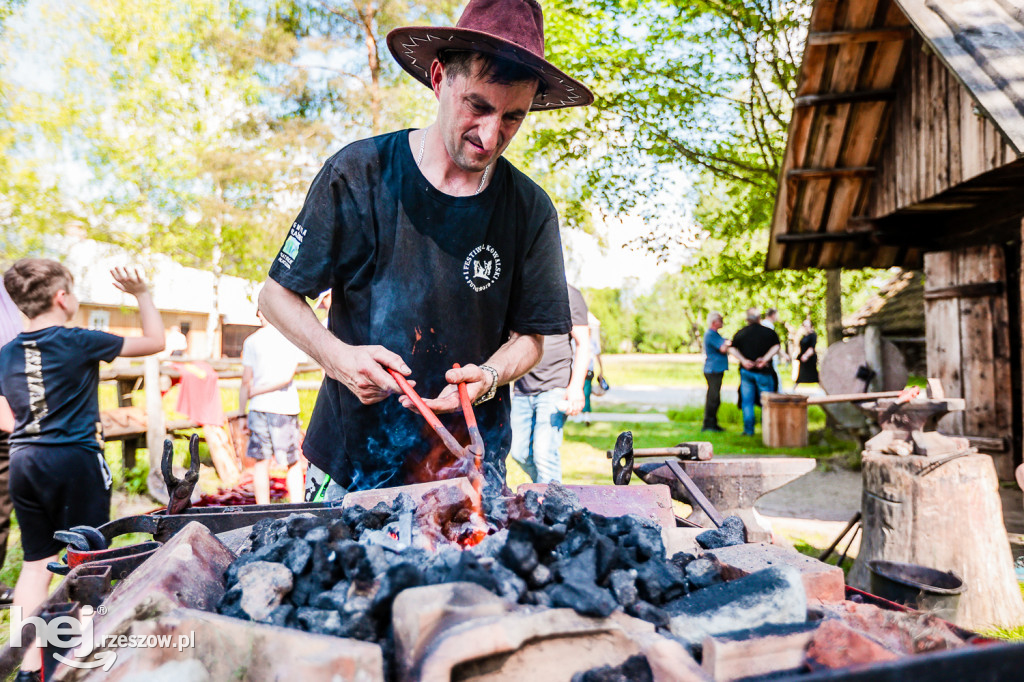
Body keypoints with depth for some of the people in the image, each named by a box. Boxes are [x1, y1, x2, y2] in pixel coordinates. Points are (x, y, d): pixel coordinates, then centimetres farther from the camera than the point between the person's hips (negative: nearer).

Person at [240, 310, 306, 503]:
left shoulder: (252, 340, 3)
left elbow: (246, 382, 2)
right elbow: (287, 377, -10)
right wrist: (255, 391, 0)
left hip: (259, 407, 1)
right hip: (286, 407, 0)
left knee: (262, 461, 8)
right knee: (293, 463, 9)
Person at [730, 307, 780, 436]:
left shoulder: (741, 333, 3)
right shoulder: (769, 332, 0)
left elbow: (732, 349, -5)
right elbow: (776, 346, -12)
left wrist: (743, 360, -11)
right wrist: (765, 359, -16)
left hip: (746, 370, 1)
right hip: (763, 372, -1)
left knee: (747, 401, 7)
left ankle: (748, 429, 7)